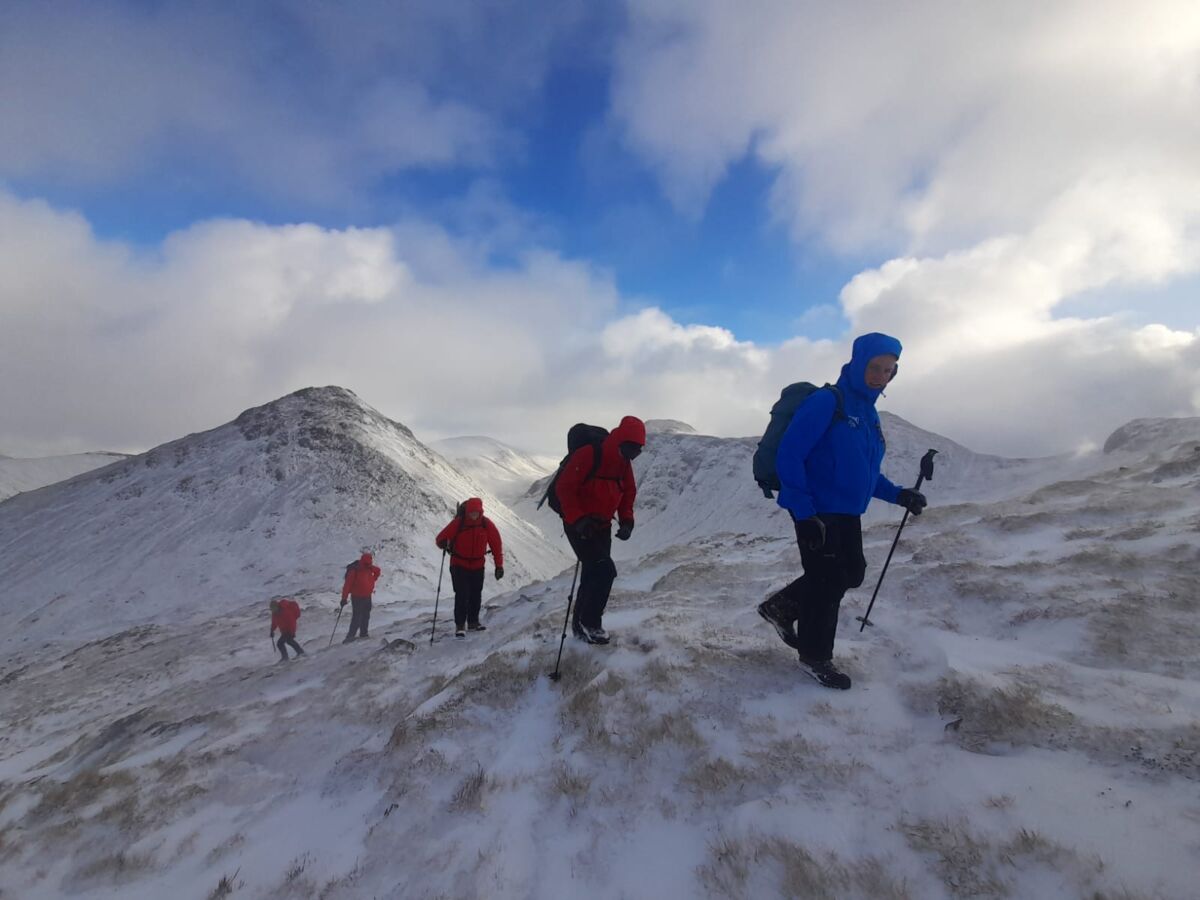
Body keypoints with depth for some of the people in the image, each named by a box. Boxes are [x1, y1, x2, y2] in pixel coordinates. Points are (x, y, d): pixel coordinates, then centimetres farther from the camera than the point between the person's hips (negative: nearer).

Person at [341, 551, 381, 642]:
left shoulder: (371, 568, -2)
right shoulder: (354, 570, -21)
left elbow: (378, 571, 21)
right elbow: (347, 584, -22)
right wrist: (344, 598, -22)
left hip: (367, 596, 7)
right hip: (357, 598, -7)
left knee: (366, 616, 14)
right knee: (356, 617, -10)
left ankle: (363, 633, 27)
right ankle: (350, 636, -2)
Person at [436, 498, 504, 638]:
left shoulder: (486, 524, -10)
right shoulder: (458, 522, -16)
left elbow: (496, 544, -4)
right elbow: (441, 538, -11)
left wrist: (499, 565, -5)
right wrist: (444, 545, -35)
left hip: (478, 566, 3)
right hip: (459, 565, -3)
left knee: (476, 595, 12)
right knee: (462, 595, -8)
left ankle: (473, 621, 30)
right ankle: (460, 625, 6)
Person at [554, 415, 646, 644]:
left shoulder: (624, 464, 5)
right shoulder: (588, 456, -20)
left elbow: (628, 495, 14)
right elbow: (564, 487, -20)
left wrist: (626, 521, -2)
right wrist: (577, 519, -27)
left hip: (602, 528, 8)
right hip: (580, 526, -8)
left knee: (593, 577, 13)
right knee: (605, 571, -17)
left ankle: (580, 626, 28)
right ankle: (590, 623, -1)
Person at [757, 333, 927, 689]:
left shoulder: (869, 413, 11)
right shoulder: (826, 401, -16)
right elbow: (788, 456, -21)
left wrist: (898, 494, 3)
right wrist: (804, 513, -25)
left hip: (847, 513, 9)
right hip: (816, 512, -9)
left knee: (851, 573, 15)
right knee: (827, 582, 2)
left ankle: (782, 606, 30)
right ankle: (815, 657, 23)